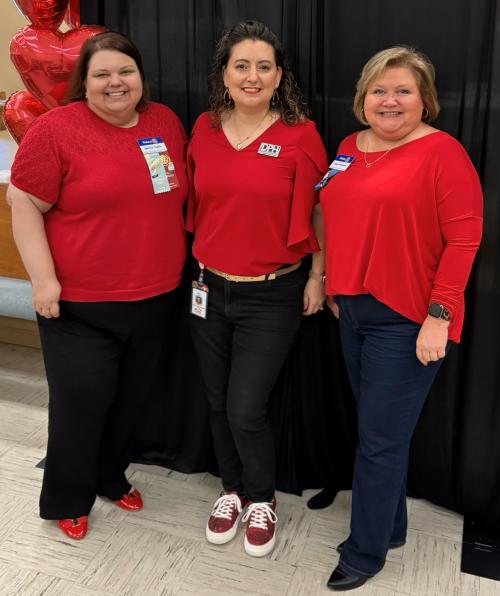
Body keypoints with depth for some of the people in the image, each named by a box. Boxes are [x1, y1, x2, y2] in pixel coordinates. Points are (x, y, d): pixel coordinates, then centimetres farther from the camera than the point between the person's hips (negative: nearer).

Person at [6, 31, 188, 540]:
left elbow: (182, 194, 16)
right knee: (81, 403, 4)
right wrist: (43, 279, -15)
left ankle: (111, 477, 42)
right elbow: (24, 203, -9)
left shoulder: (166, 122, 6)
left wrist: (178, 265, 14)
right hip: (80, 304, -5)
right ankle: (66, 501, 29)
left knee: (131, 399, 17)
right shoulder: (57, 128, -10)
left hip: (154, 300, 5)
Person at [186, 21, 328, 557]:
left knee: (246, 412, -3)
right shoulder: (205, 129, 3)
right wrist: (195, 269, 11)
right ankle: (233, 490, 40)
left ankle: (262, 500, 27)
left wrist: (316, 278, -5)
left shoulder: (299, 135, -9)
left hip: (272, 297, -4)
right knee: (218, 404, 14)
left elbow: (317, 211, -4)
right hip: (210, 290, 4)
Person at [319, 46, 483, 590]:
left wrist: (439, 315, -17)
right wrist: (334, 287, 15)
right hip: (353, 310, 7)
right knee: (380, 432, 18)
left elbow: (464, 238, -13)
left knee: (379, 441, 2)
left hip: (406, 320, -6)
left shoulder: (442, 152, -9)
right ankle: (390, 527, 37)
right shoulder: (349, 149, 12)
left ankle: (365, 552, 21)